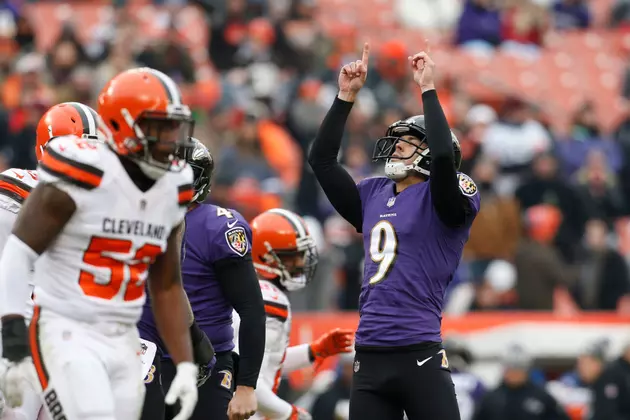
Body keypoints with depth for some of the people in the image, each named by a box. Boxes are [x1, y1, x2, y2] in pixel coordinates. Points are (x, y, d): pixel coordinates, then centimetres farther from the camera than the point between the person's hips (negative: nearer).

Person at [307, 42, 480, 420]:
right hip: (368, 359, 6)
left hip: (420, 359, -6)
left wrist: (428, 89, -11)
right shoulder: (373, 196, 17)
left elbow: (444, 156, -20)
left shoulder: (442, 200, -1)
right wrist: (347, 95, 13)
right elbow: (321, 159, 19)